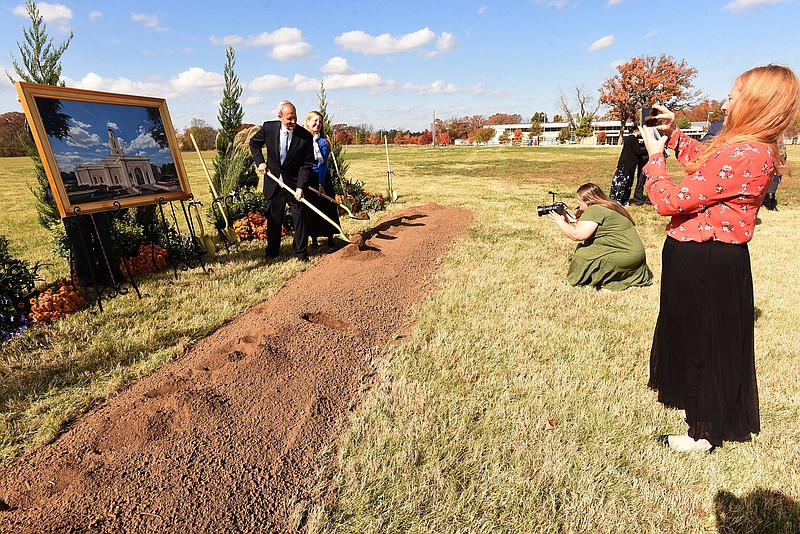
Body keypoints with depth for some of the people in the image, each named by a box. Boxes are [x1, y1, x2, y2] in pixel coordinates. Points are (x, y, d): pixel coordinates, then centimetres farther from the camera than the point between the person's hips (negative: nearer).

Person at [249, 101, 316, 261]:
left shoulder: (306, 136, -13)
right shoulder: (268, 128, -8)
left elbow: (307, 164, -12)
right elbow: (254, 143, 12)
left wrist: (300, 187, -21)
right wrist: (260, 161, -2)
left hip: (295, 183, -2)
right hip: (274, 181, 2)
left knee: (300, 217, 3)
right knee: (273, 218, 11)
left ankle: (301, 252, 19)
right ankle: (272, 252, 28)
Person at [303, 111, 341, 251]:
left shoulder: (323, 142, -4)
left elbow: (322, 165, -10)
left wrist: (321, 184, -18)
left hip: (321, 179, -2)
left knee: (326, 209, 1)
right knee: (309, 211, 7)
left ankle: (331, 240, 12)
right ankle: (314, 239, 20)